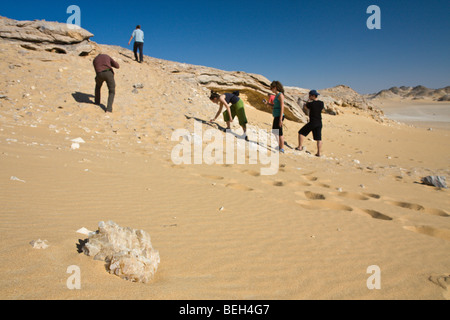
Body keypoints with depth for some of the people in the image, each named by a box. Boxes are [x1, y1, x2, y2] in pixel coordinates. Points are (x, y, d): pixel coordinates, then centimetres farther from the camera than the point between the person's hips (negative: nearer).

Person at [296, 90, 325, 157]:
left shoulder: (311, 104, -13)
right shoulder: (321, 103, 4)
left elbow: (304, 107, 4)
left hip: (312, 122, -6)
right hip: (319, 123, 6)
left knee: (301, 133, 8)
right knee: (319, 139, 8)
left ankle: (300, 147, 7)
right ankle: (319, 152, 9)